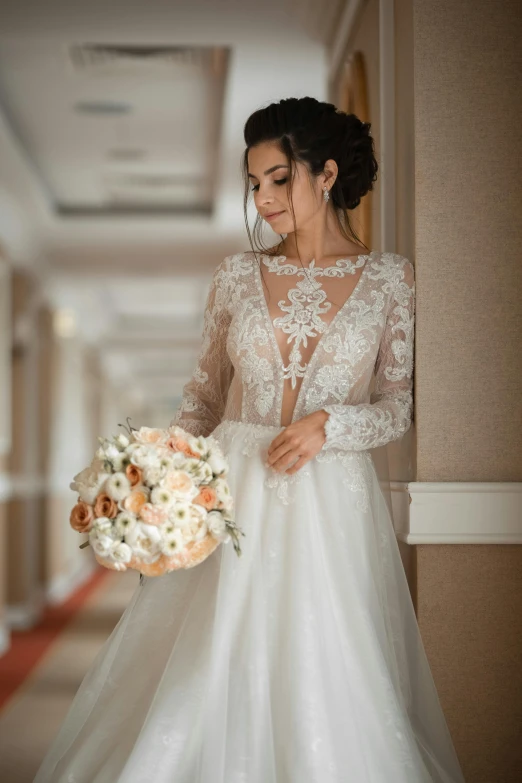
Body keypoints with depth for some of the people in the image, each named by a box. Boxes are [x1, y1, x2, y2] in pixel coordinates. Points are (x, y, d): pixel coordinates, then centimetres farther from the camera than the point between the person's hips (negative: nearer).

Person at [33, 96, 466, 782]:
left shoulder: (390, 277, 3)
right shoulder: (238, 275, 7)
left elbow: (401, 404, 4)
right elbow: (204, 394, 11)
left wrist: (326, 423, -13)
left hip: (332, 503, -1)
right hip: (236, 494, 2)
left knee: (324, 677, -1)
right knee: (207, 668, 0)